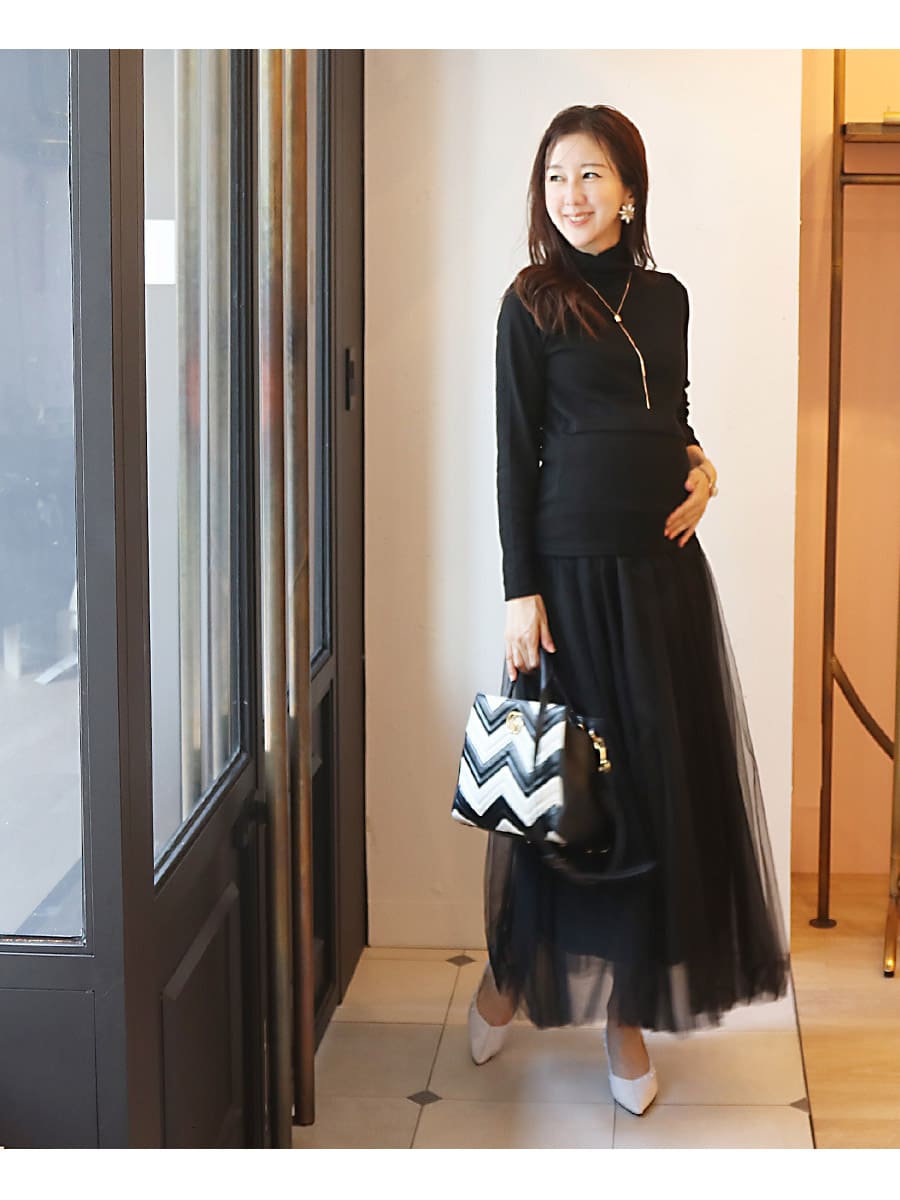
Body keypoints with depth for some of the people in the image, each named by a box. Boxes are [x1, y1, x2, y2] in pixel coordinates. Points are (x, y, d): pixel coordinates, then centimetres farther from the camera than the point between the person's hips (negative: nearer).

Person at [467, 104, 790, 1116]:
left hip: (664, 568, 5)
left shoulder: (666, 298, 10)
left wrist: (701, 466, -1)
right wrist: (520, 593, -11)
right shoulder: (533, 303, -3)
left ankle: (626, 1009, 19)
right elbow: (515, 454, -6)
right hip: (573, 567, -5)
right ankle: (511, 971, 26)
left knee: (667, 782, 6)